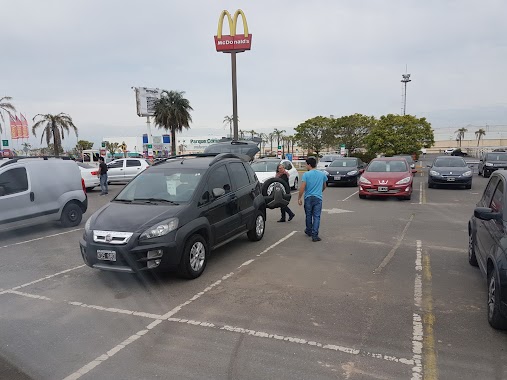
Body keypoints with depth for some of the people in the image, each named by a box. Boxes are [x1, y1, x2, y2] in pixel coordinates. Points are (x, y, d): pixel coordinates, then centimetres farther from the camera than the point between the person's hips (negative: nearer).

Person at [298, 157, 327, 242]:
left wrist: (299, 198, -5)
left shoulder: (306, 174, -9)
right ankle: (314, 235, -5)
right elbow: (324, 187, 17)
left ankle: (309, 231, 33)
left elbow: (302, 188, -15)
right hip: (318, 198, 1)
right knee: (316, 216, 1)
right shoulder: (322, 174, 4)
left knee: (308, 215, 16)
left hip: (308, 198, -1)